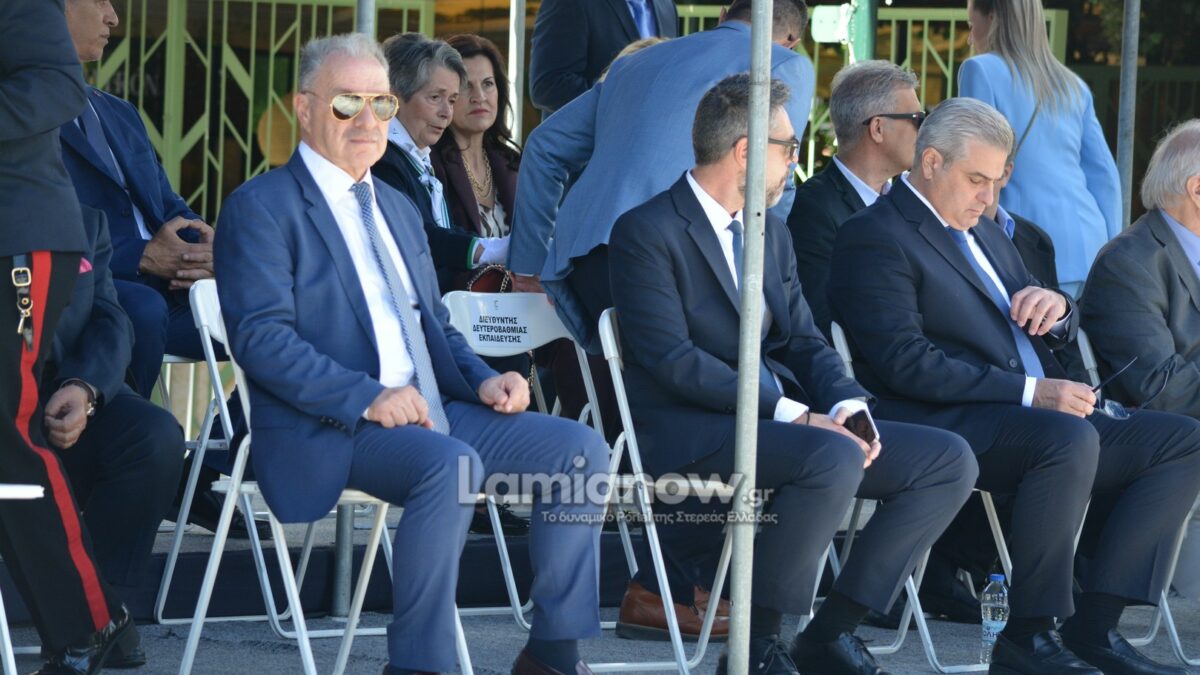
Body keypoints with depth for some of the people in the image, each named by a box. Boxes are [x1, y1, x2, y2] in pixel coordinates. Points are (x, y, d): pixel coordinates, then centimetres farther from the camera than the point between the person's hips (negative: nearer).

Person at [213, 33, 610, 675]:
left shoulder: (398, 208, 24)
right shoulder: (260, 208, -3)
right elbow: (261, 338, -14)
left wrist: (482, 380, 5)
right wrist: (366, 397, -24)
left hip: (429, 410, 8)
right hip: (327, 430, -8)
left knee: (578, 446, -8)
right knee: (452, 464, -35)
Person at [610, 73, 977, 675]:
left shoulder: (770, 233, 20)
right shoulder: (646, 234, -8)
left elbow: (803, 342, 15)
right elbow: (674, 360, -17)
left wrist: (847, 407, -8)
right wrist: (795, 415, -22)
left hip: (781, 418, 9)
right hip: (690, 433, -9)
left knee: (949, 461, -5)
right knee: (835, 459, -36)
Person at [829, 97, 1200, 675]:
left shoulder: (984, 234, 24)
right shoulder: (875, 238, -6)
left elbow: (1055, 332, 28)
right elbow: (907, 364, -18)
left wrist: (1056, 307, 1)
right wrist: (1031, 393, -22)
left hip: (1042, 413, 9)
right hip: (950, 429, -9)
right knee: (1069, 439, -37)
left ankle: (1094, 625, -14)